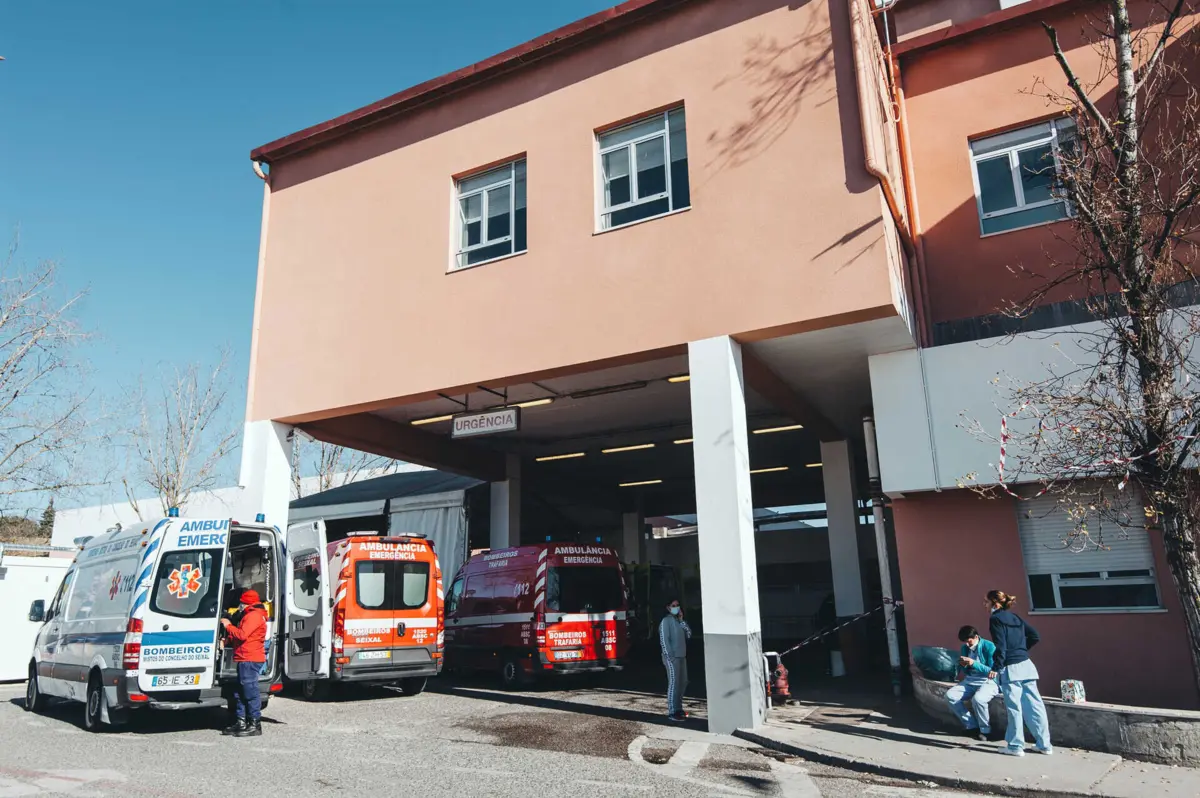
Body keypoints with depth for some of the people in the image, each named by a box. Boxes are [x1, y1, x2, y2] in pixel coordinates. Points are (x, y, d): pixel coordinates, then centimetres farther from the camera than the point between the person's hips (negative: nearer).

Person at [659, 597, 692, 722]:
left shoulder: (678, 620, 15)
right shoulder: (666, 621, -8)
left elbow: (688, 634, 7)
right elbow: (664, 640, -14)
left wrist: (682, 620, -2)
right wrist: (670, 656, -18)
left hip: (682, 656, 9)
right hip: (672, 657, -9)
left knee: (683, 682, 13)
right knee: (674, 683, -9)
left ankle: (678, 708, 24)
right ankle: (672, 712, -6)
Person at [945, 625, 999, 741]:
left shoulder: (988, 646, -11)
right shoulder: (964, 648, 7)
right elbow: (963, 671, 16)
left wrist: (974, 663, -23)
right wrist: (963, 666, -8)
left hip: (989, 681, -6)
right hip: (970, 681, 6)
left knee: (977, 699, -37)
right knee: (950, 695, -17)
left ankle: (985, 730, -10)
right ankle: (972, 726, -3)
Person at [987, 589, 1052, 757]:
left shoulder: (996, 618, -7)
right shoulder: (1015, 617, 15)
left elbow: (1001, 646, -14)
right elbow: (1035, 636, 14)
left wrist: (995, 668, -12)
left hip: (1010, 668, -7)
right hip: (1026, 665, 7)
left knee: (1014, 708, -2)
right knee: (1034, 705, 10)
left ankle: (1016, 746, 3)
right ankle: (1045, 744, 15)